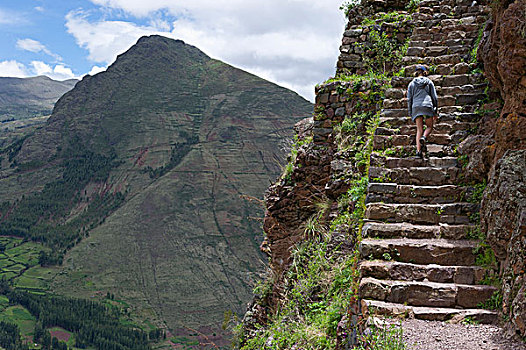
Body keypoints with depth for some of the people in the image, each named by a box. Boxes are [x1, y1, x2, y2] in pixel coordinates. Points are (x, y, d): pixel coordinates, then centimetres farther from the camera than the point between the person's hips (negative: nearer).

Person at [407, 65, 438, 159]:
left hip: (416, 107, 1)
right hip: (427, 106, -1)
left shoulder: (412, 84, 13)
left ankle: (418, 150, -13)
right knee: (429, 127, 13)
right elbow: (434, 97, 7)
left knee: (419, 130, 0)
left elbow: (409, 99, 9)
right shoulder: (429, 82, 11)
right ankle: (424, 138, -19)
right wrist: (436, 112, 11)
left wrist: (410, 113, 12)